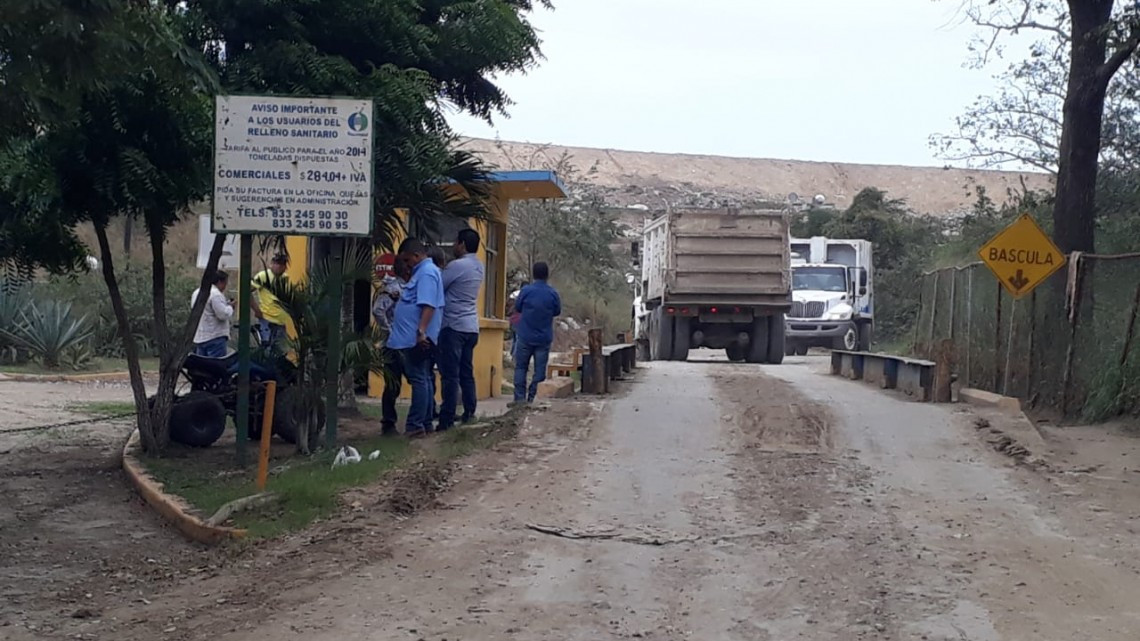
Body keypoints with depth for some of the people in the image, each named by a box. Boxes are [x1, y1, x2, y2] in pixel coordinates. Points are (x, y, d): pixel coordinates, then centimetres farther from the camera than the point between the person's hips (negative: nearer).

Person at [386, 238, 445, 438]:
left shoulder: (427, 272, -14)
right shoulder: (422, 271, 19)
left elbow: (428, 305, -25)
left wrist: (421, 331, -31)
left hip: (417, 339, -11)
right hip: (413, 338, 11)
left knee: (418, 380, -9)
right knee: (422, 380, 13)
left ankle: (415, 425, -9)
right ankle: (425, 423, 18)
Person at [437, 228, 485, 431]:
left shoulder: (457, 265, -14)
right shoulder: (478, 267, 13)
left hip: (454, 326, -8)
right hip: (471, 327, 8)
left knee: (450, 375, -7)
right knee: (467, 373, 12)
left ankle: (447, 419, -7)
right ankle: (469, 413, 11)